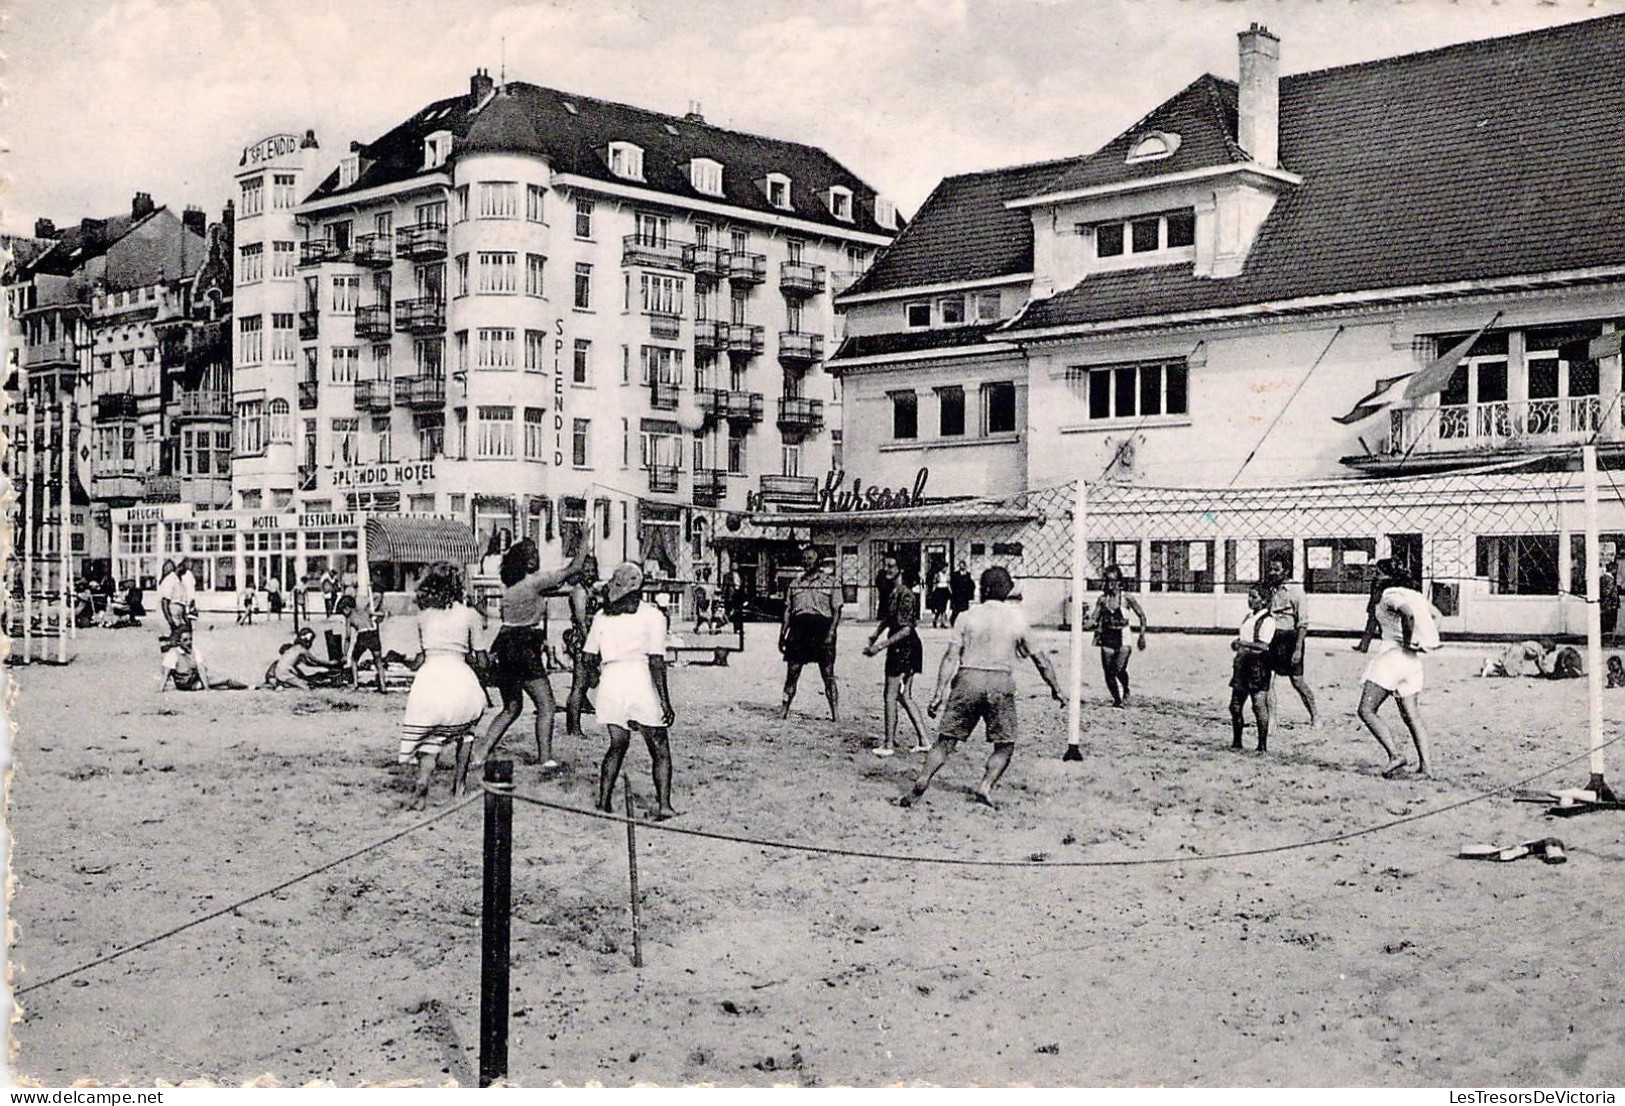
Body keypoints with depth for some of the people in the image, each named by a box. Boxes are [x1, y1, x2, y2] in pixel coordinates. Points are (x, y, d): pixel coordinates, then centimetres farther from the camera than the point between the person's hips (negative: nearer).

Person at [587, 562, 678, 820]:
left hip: (610, 683, 4)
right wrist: (665, 701, -9)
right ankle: (664, 805, -1)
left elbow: (589, 656, 9)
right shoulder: (652, 615, -5)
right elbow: (656, 661, -10)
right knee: (660, 750, 7)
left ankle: (603, 802, 15)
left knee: (617, 745, 20)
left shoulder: (602, 616, 8)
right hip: (641, 682, -4)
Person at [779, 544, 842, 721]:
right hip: (799, 628, 4)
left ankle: (835, 712, 1)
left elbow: (837, 611, -1)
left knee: (828, 674, -3)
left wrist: (831, 632, -13)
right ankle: (784, 709, 9)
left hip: (822, 628, -3)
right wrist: (782, 634, 10)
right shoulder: (795, 583, 16)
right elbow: (788, 611, 16)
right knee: (792, 672, 2)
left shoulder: (830, 582, 4)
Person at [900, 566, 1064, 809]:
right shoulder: (1017, 618, 7)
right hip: (1000, 682, -1)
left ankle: (922, 781, -7)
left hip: (967, 679, 1)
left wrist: (940, 693, -2)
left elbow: (951, 657, -1)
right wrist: (1056, 688, 22)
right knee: (1004, 745, 12)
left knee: (946, 740, 5)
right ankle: (986, 786, -5)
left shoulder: (969, 616, 6)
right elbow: (1039, 658, 12)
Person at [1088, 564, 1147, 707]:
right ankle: (1116, 699, 20)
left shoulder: (1127, 599, -4)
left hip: (1123, 639, -3)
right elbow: (1095, 619, 3)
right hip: (1107, 638, 3)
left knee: (1119, 669, -17)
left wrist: (1142, 636, 0)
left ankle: (1126, 692, 12)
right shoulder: (1102, 599, 3)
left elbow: (1142, 616, 4)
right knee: (1108, 672, 1)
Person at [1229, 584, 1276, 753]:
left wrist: (1242, 643, -21)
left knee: (1259, 705, -7)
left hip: (1258, 664, -8)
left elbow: (1263, 645, -18)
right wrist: (1236, 643, 4)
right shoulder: (1249, 616, 16)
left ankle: (1263, 744, -1)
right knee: (1235, 705, 7)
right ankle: (1236, 742, 18)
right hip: (1243, 663, 8)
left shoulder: (1267, 620, -9)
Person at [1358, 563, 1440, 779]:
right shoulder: (1412, 595, 14)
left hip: (1392, 654, -9)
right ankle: (1426, 766, 6)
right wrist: (1427, 641, 18)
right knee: (1412, 717, 10)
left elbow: (1408, 613, -31)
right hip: (1412, 661, 9)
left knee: (1366, 710, -7)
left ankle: (1394, 755, -18)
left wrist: (1407, 642, -19)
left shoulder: (1390, 596, -11)